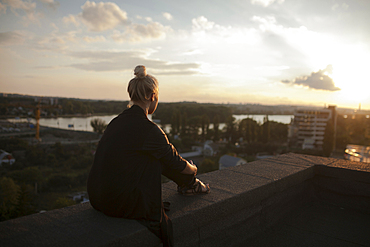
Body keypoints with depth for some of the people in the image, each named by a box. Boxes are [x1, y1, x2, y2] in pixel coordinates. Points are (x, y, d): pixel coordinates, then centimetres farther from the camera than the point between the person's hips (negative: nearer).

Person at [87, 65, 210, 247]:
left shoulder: (117, 121, 6)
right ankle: (190, 184, 25)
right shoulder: (148, 129, -17)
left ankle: (188, 184, 32)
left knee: (159, 153, 16)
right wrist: (193, 169, 17)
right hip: (120, 203, -7)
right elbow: (176, 163, -4)